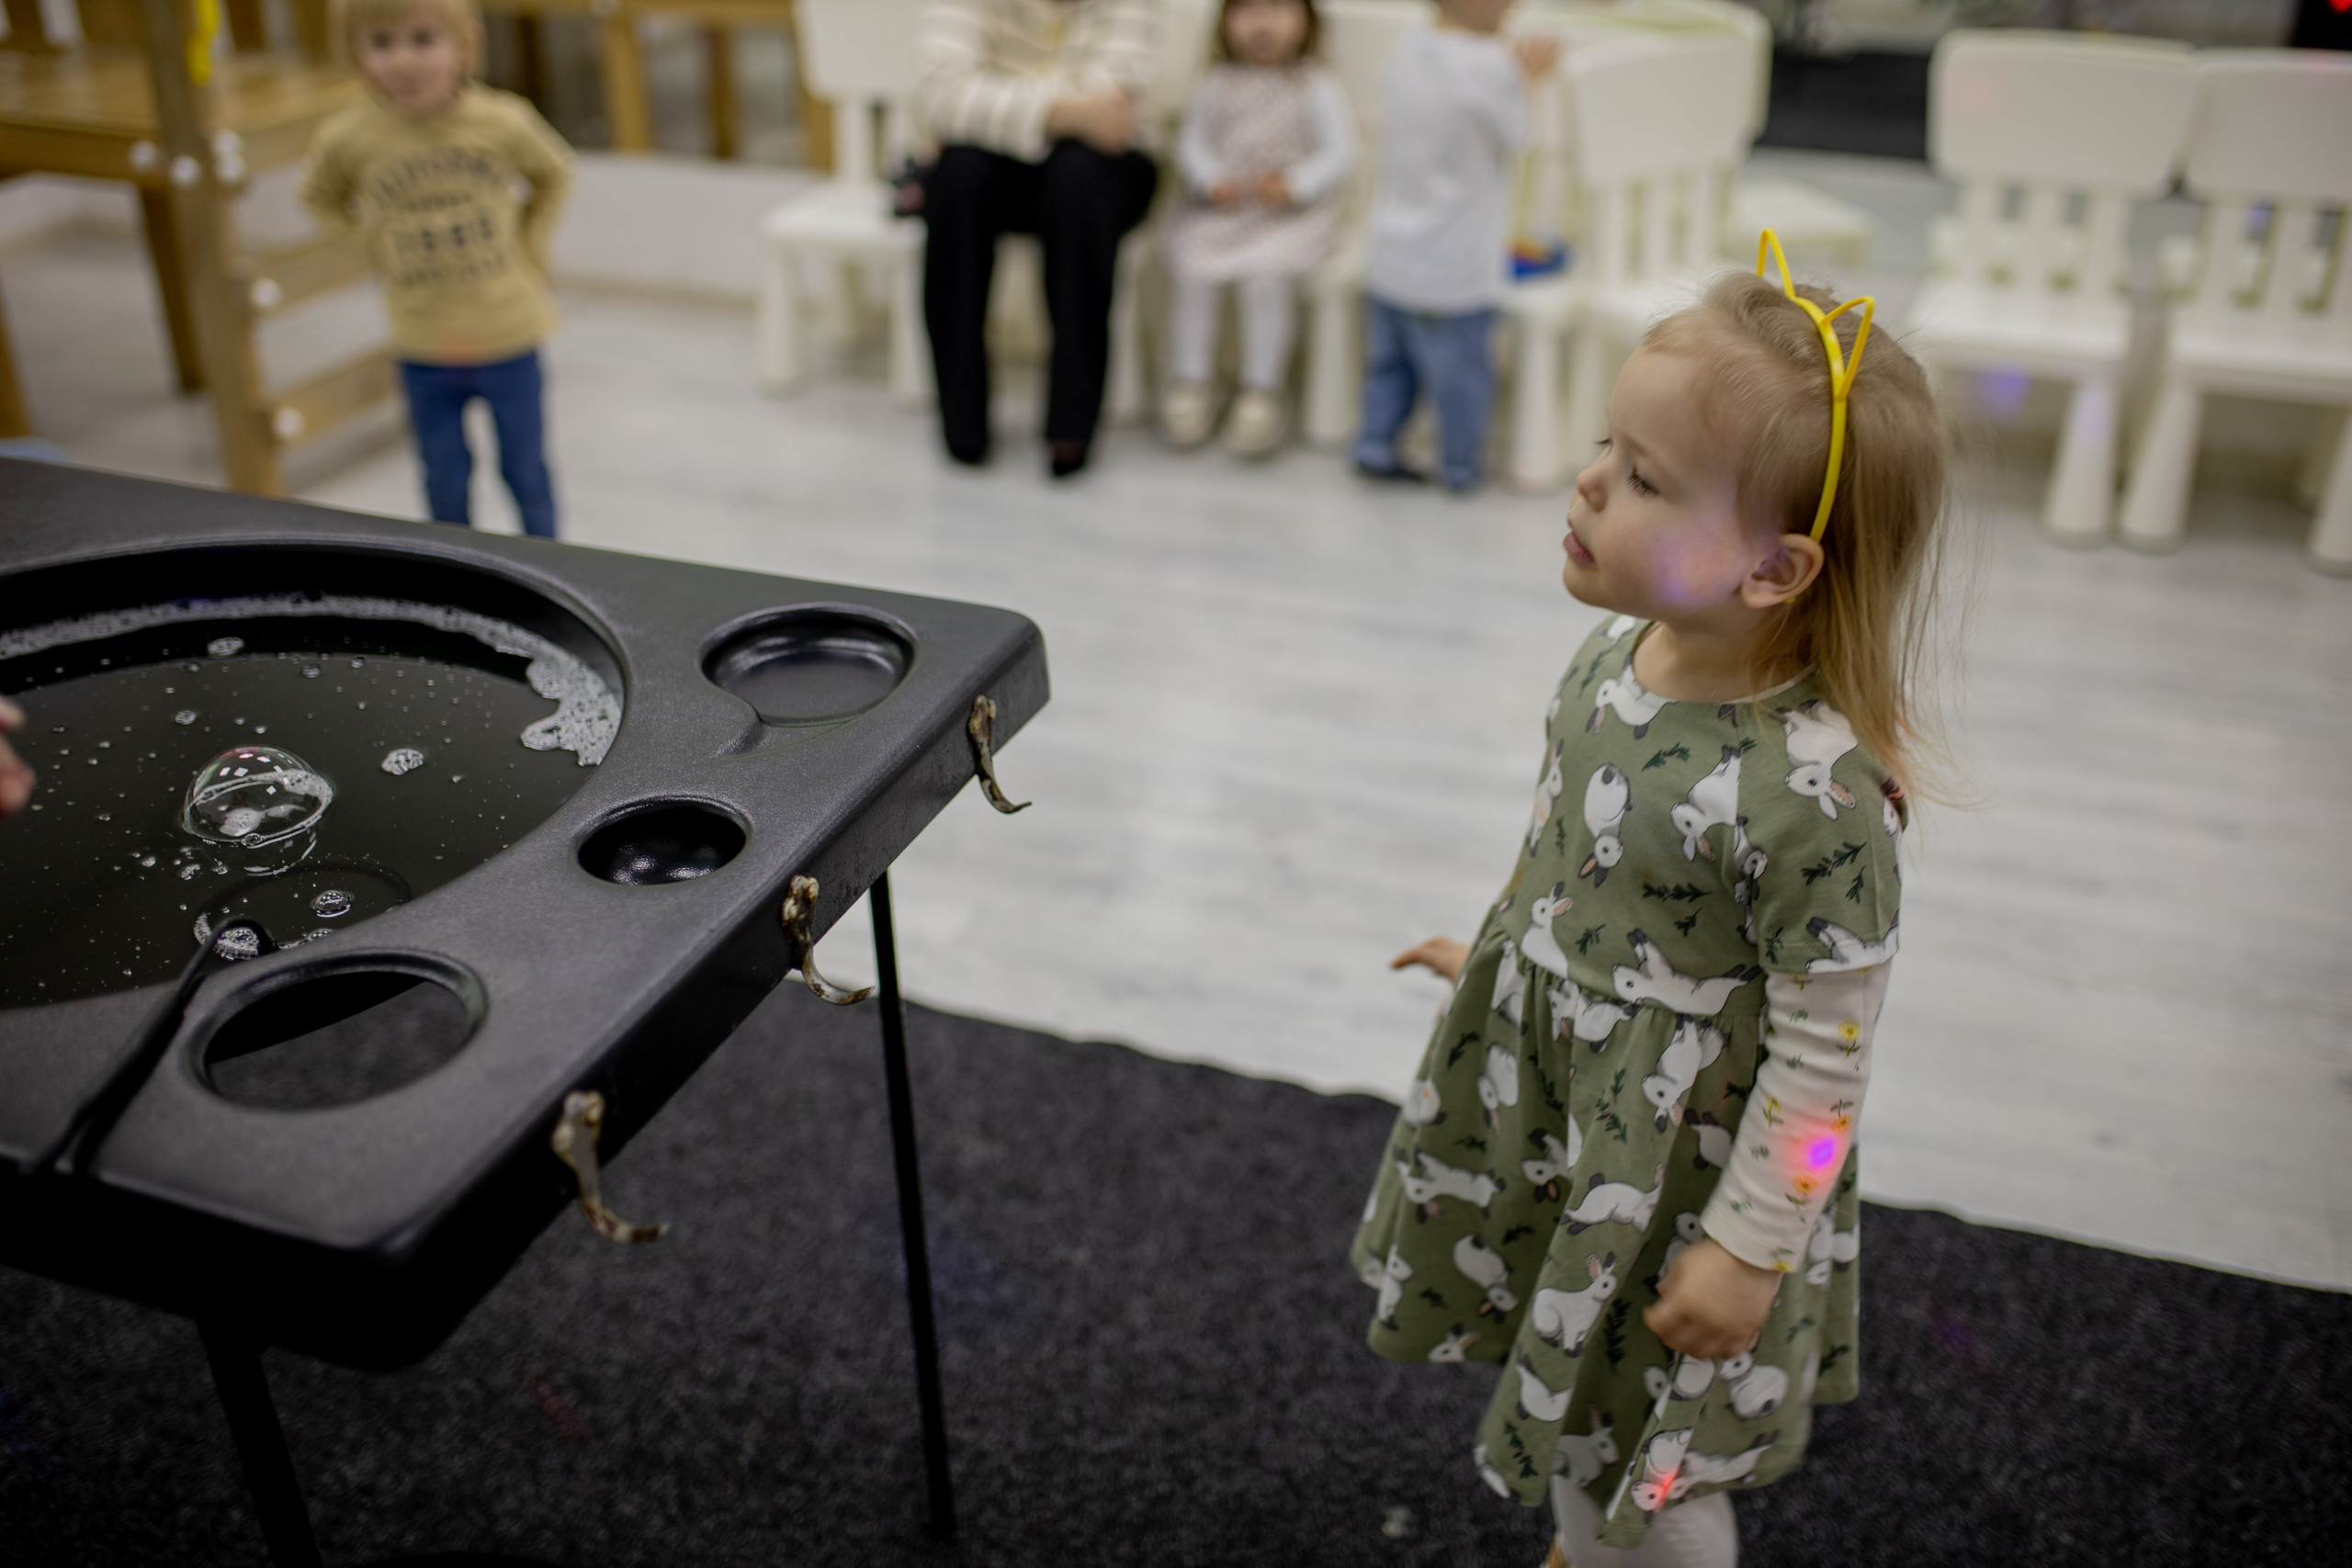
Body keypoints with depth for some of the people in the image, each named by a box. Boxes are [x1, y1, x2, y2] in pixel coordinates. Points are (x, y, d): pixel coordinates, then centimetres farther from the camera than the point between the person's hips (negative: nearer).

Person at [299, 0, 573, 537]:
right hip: (422, 349, 1)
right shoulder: (348, 140, -13)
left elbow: (554, 175, 8)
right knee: (446, 483, 12)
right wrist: (378, 247, -3)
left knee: (526, 473, 14)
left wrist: (527, 249, 1)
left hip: (509, 337, 0)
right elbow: (322, 201, 9)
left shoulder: (503, 122, -14)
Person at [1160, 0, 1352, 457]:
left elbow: (1339, 153, -3)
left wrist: (1295, 184, -18)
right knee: (1192, 270, -22)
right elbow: (1192, 141, 11)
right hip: (1218, 209, 3)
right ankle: (1191, 381, -6)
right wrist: (1212, 180, -9)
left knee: (1267, 276, -30)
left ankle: (1262, 390, -14)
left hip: (1292, 214, -3)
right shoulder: (1216, 85, 7)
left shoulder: (1317, 88, -1)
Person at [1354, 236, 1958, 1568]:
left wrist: (1748, 1249, -16)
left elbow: (1825, 1050, -23)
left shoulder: (1817, 793, -33)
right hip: (1548, 1106, 7)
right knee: (1580, 1410, 29)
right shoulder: (1618, 655, -9)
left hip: (1678, 1163, -7)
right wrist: (1501, 954, 22)